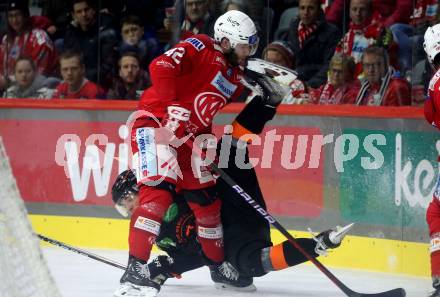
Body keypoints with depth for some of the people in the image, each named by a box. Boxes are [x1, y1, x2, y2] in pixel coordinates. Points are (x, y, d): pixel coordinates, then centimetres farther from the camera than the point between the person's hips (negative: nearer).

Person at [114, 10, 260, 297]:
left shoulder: (234, 76, 13)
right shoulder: (201, 48, -12)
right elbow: (161, 67, -27)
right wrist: (173, 108, -31)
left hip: (187, 138, 9)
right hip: (154, 124, -9)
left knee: (207, 200, 14)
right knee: (159, 190, -24)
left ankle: (220, 265, 34)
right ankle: (134, 271, -27)